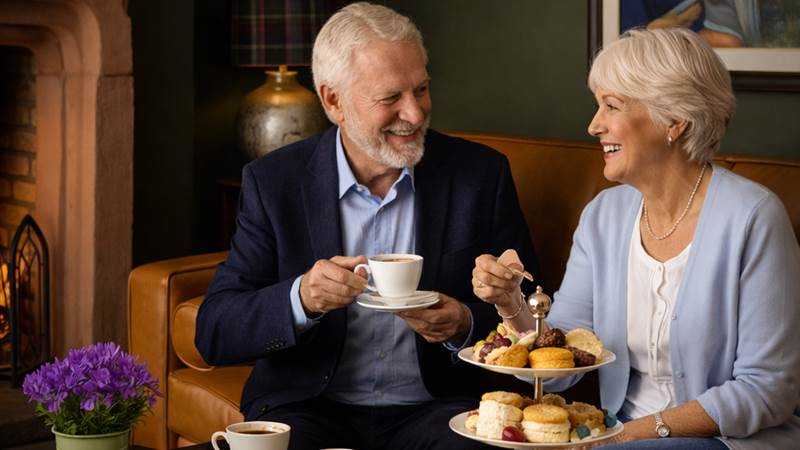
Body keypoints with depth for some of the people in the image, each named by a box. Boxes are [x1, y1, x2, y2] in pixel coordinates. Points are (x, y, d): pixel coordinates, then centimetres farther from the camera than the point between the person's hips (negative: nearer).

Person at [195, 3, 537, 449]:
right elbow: (214, 333, -4)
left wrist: (466, 326, -16)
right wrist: (301, 299, -23)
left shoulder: (481, 173, 1)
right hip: (310, 409, 1)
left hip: (434, 410, 0)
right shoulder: (273, 181, 0)